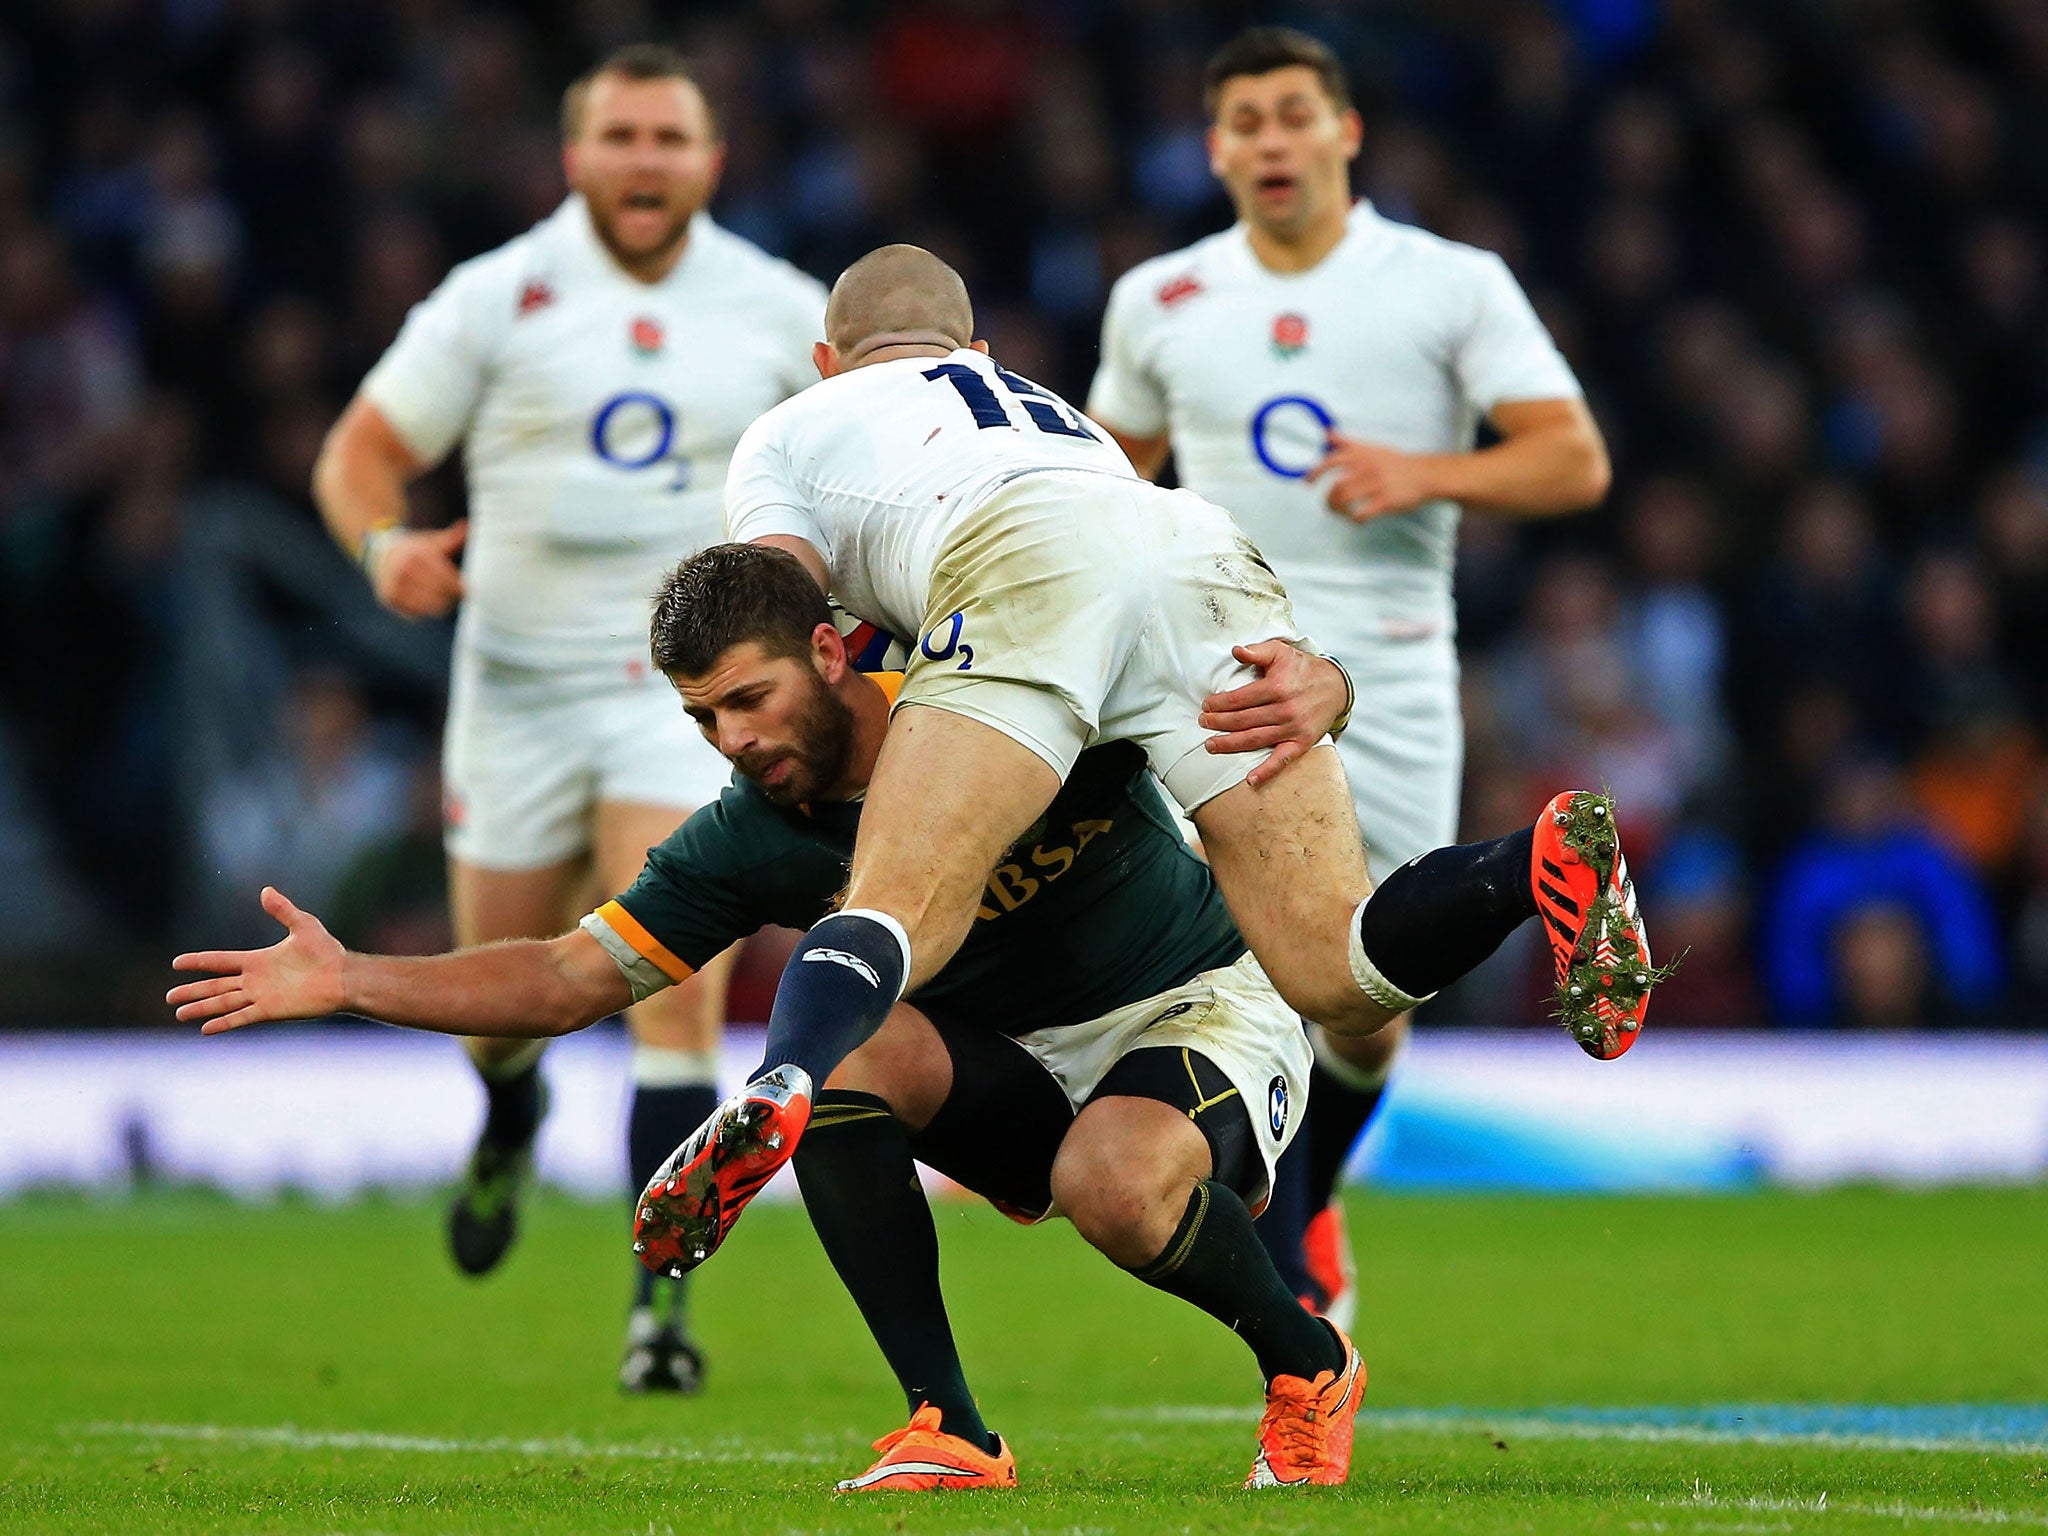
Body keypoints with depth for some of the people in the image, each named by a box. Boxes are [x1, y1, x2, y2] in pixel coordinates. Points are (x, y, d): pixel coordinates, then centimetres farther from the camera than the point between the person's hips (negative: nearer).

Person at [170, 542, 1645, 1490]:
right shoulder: (753, 841, -10)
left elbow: (1278, 671, -15)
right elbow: (567, 977, -5)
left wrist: (1309, 685, -41)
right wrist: (348, 981, -17)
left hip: (1205, 1009, -4)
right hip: (1017, 1068, 4)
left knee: (1119, 1185, -37)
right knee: (833, 1046, -26)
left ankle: (1307, 1366, -4)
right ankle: (952, 1435, -20)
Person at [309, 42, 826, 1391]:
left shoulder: (779, 310, 2)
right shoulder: (497, 298, -2)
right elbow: (362, 451, 2)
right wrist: (385, 542, -19)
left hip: (690, 684, -1)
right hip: (522, 684, 1)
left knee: (676, 991, -17)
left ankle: (662, 1306, -14)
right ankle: (511, 1125, 49)